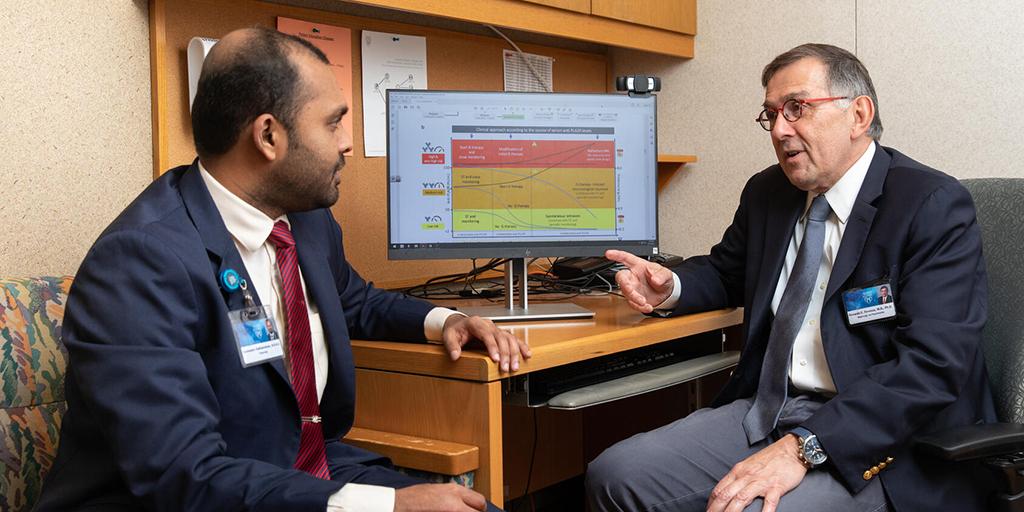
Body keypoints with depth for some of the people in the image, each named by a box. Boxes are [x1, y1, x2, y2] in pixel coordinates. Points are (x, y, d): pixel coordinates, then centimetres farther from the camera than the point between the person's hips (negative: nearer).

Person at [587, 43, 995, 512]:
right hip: (768, 410, 6)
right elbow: (726, 272, 30)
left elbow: (932, 365, -21)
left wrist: (804, 447, -29)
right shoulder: (767, 193, 11)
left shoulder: (933, 205, -10)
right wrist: (670, 289, 5)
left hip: (884, 442, -6)